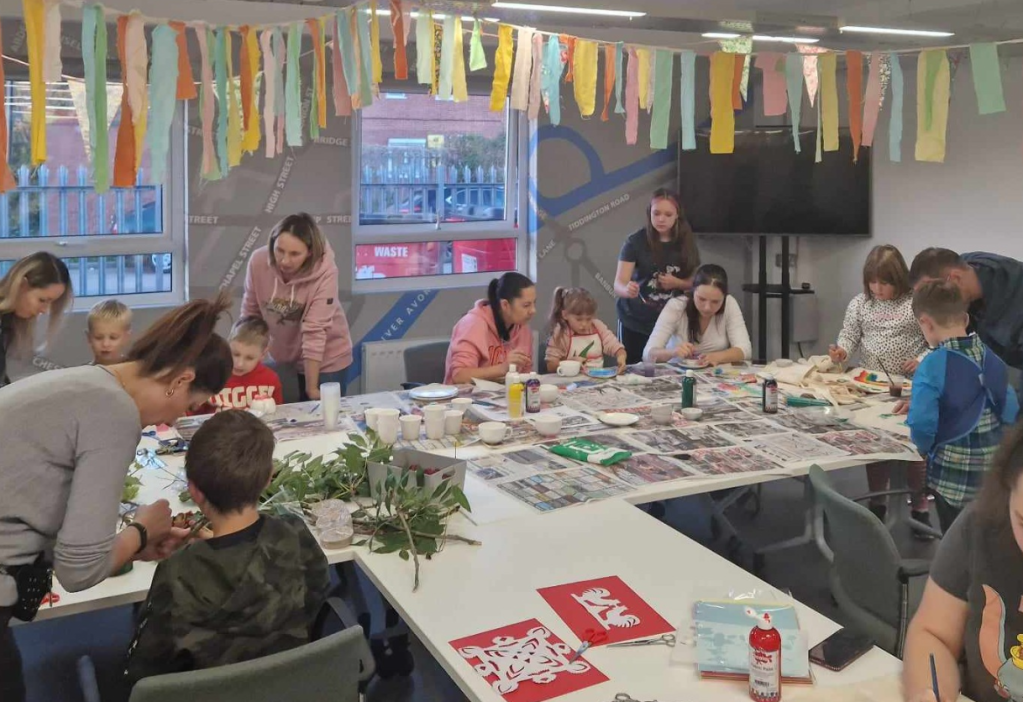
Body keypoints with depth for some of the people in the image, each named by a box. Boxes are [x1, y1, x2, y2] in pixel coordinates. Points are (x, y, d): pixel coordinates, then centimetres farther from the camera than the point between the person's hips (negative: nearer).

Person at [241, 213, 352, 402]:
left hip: (325, 358, -3)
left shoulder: (324, 271, -29)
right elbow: (250, 313, -4)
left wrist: (312, 388, -22)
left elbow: (314, 331, -27)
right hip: (282, 357, 3)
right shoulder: (258, 261, -19)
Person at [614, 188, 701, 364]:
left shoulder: (686, 243, -2)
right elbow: (619, 284, -17)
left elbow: (694, 282, 7)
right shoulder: (635, 242, -11)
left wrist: (676, 283, -14)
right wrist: (627, 289, -39)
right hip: (634, 322, -2)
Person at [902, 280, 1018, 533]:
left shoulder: (932, 366, -19)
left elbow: (922, 425, -26)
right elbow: (1011, 414, 4)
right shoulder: (993, 360, -1)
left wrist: (926, 447, -4)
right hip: (993, 470, 5)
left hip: (952, 474, -5)